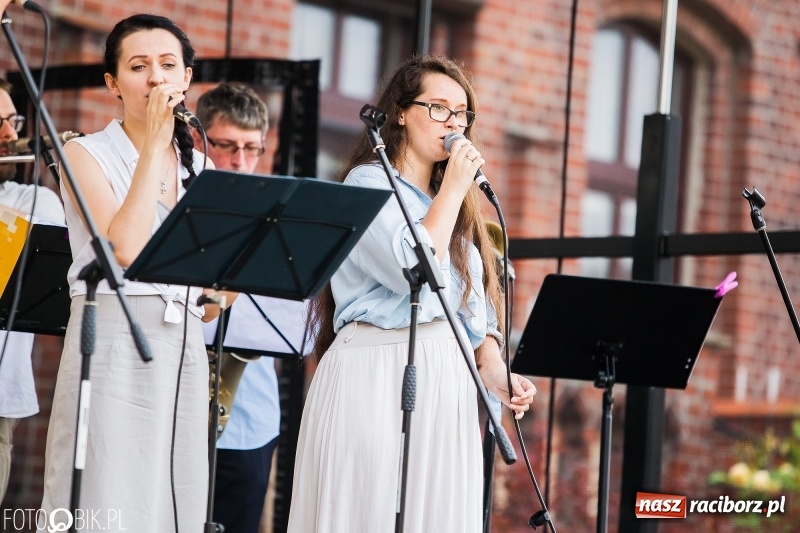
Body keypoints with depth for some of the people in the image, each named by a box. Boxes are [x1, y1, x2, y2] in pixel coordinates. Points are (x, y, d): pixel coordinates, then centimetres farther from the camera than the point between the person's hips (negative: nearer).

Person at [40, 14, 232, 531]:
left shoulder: (200, 166, 16)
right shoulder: (86, 154, 0)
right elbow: (125, 247, -16)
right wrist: (153, 144, -11)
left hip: (184, 351, 5)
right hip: (112, 341, -5)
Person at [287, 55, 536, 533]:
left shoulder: (453, 202, 19)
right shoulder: (368, 184, -4)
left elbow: (475, 303, 17)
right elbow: (414, 272, -17)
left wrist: (495, 370, 1)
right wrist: (452, 190, -10)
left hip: (447, 380, 7)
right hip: (378, 379, -7)